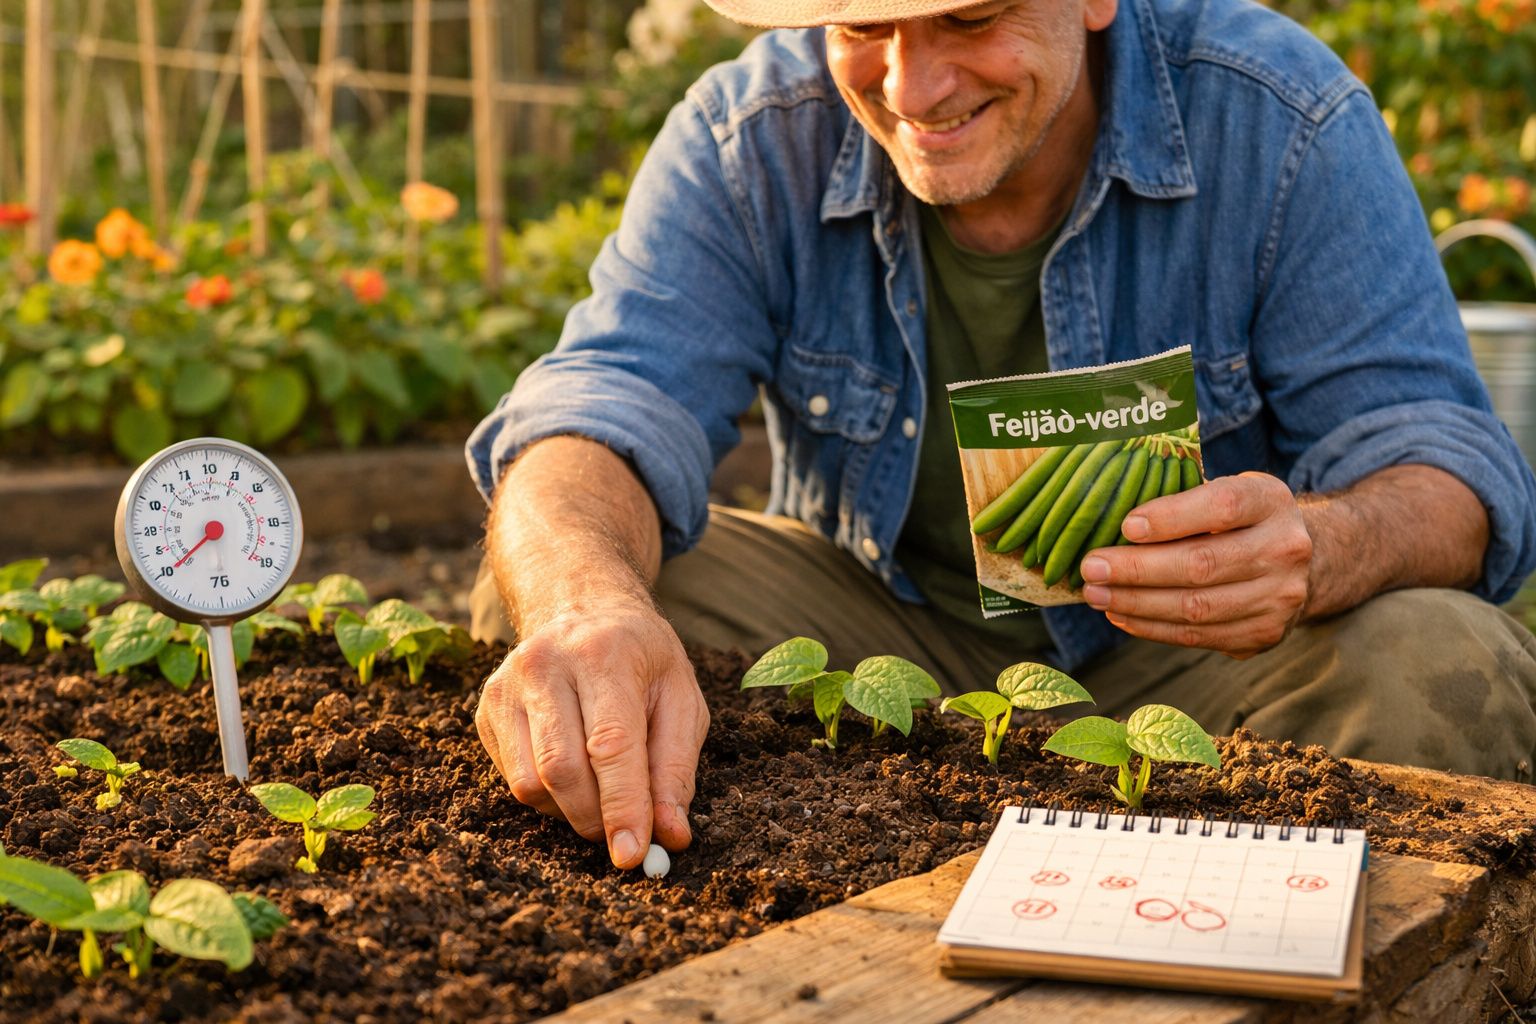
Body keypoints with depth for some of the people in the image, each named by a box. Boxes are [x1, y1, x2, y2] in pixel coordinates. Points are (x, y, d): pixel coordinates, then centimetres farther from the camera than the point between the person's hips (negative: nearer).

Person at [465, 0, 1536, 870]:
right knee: (537, 595, -19)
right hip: (882, 621, 2)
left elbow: (1441, 455, -19)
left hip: (1191, 661, -1)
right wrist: (588, 609, -49)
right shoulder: (749, 138, -13)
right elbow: (608, 403, -24)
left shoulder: (1285, 121, -17)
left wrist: (1316, 549, -45)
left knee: (1445, 671, -31)